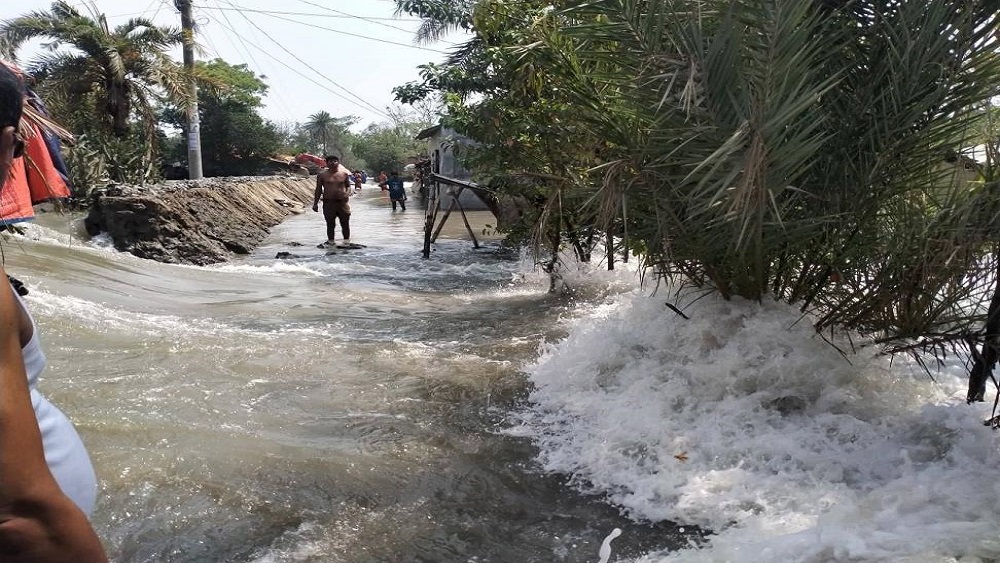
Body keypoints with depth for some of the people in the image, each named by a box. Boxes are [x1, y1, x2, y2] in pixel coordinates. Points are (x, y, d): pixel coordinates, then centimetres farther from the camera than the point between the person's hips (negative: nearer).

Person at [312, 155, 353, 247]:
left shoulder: (344, 174, 5)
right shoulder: (322, 175, 2)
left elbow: (348, 186, 12)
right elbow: (318, 189, 6)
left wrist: (347, 193, -10)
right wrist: (315, 203, 4)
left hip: (342, 201, 1)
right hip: (328, 202, -1)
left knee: (345, 223, 5)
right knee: (330, 224, 4)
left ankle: (347, 242, 16)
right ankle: (331, 242, 15)